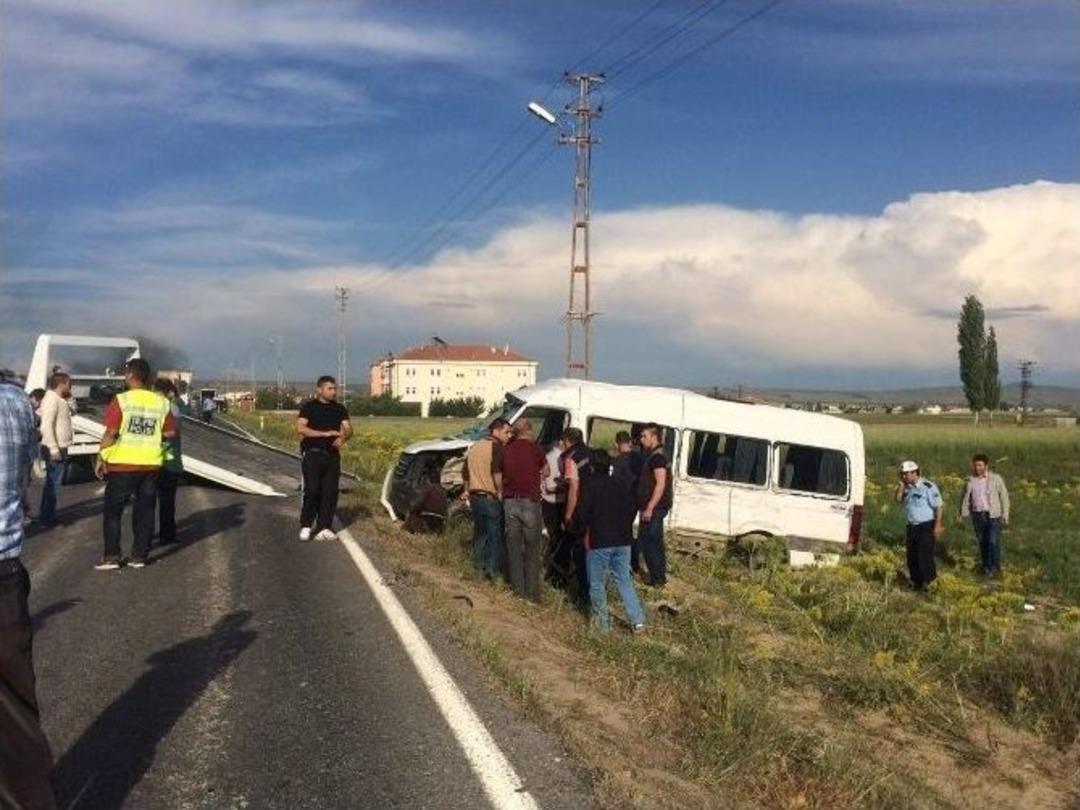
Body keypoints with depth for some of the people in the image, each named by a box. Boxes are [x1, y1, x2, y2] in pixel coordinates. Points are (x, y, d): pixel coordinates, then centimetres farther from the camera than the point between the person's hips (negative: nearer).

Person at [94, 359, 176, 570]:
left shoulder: (121, 400, -10)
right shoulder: (161, 402, 2)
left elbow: (111, 433, -12)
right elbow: (170, 433, 4)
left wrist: (101, 457, -3)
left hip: (123, 464, -3)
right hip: (152, 464, 3)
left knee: (112, 511, 9)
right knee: (145, 510, 11)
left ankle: (112, 556, 8)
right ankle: (139, 556, 13)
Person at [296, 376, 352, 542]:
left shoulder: (339, 409, 12)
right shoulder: (309, 407, 0)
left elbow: (348, 428, 2)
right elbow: (300, 428, -13)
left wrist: (342, 437, -21)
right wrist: (325, 433, -20)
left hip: (332, 455, 4)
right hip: (313, 454, -4)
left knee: (330, 492, 1)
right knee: (312, 491, -7)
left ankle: (323, 528, 7)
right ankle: (306, 525, 8)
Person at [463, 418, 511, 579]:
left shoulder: (475, 446, 12)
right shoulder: (496, 446, -13)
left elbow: (465, 471, 19)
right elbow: (496, 471, -27)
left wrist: (468, 489, 29)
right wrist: (500, 491, -18)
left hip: (475, 497, 8)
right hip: (491, 498, -7)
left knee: (480, 532, 20)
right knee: (495, 534, 4)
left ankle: (479, 565, 29)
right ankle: (493, 570, 7)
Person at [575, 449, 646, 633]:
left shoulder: (590, 486, -9)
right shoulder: (621, 484, 6)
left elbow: (583, 514, -12)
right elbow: (632, 509, 9)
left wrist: (584, 533, 3)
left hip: (599, 542, -5)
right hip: (622, 541, 5)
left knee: (597, 583, 8)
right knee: (624, 580, 12)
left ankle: (602, 621, 15)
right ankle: (637, 620, 5)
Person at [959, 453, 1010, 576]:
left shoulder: (996, 479, -4)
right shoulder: (971, 480, 5)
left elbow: (1004, 497, -1)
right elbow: (966, 497, 9)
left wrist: (1005, 515, -6)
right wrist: (963, 513, 0)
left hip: (993, 515, -3)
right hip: (978, 516, 3)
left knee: (993, 542, -9)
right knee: (982, 542, 8)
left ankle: (995, 567, 3)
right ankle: (986, 566, 22)